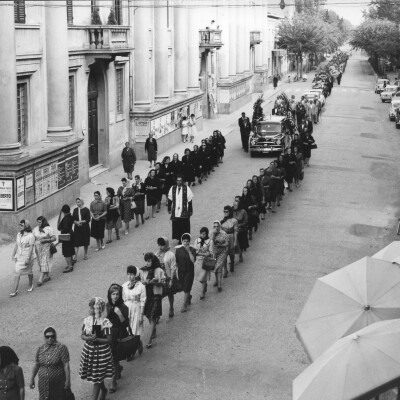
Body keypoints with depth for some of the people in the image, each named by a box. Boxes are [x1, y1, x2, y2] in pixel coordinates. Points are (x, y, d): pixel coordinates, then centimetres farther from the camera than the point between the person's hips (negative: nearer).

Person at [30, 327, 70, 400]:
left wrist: (68, 380, -14)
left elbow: (66, 365, -12)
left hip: (58, 383, -4)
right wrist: (32, 379, 11)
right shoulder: (40, 349, 3)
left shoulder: (61, 348, -10)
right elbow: (36, 365, 11)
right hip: (43, 383, 4)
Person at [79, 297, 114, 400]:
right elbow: (82, 335, 2)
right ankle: (103, 390, 47)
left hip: (101, 352, -5)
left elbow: (109, 340, -14)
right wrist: (89, 338, -19)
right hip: (88, 350, 5)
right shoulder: (87, 320, -4)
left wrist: (96, 339, -25)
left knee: (96, 379, 1)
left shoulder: (105, 322, -18)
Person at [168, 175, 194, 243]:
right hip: (175, 212, 3)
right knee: (176, 227, 5)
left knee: (184, 227, -1)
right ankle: (179, 239, 16)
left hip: (184, 212, -3)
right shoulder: (173, 188, 2)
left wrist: (190, 211, -2)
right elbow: (170, 199, 10)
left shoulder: (186, 189, -6)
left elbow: (189, 200, -3)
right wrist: (169, 209, 10)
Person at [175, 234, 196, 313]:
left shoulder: (192, 249, -8)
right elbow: (176, 261, 2)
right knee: (183, 288, 14)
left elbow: (193, 260, -19)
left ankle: (184, 305, 2)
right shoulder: (178, 249, -3)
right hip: (181, 271, 3)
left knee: (186, 289, -6)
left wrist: (189, 251, -24)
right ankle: (189, 297, 45)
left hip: (189, 271, -3)